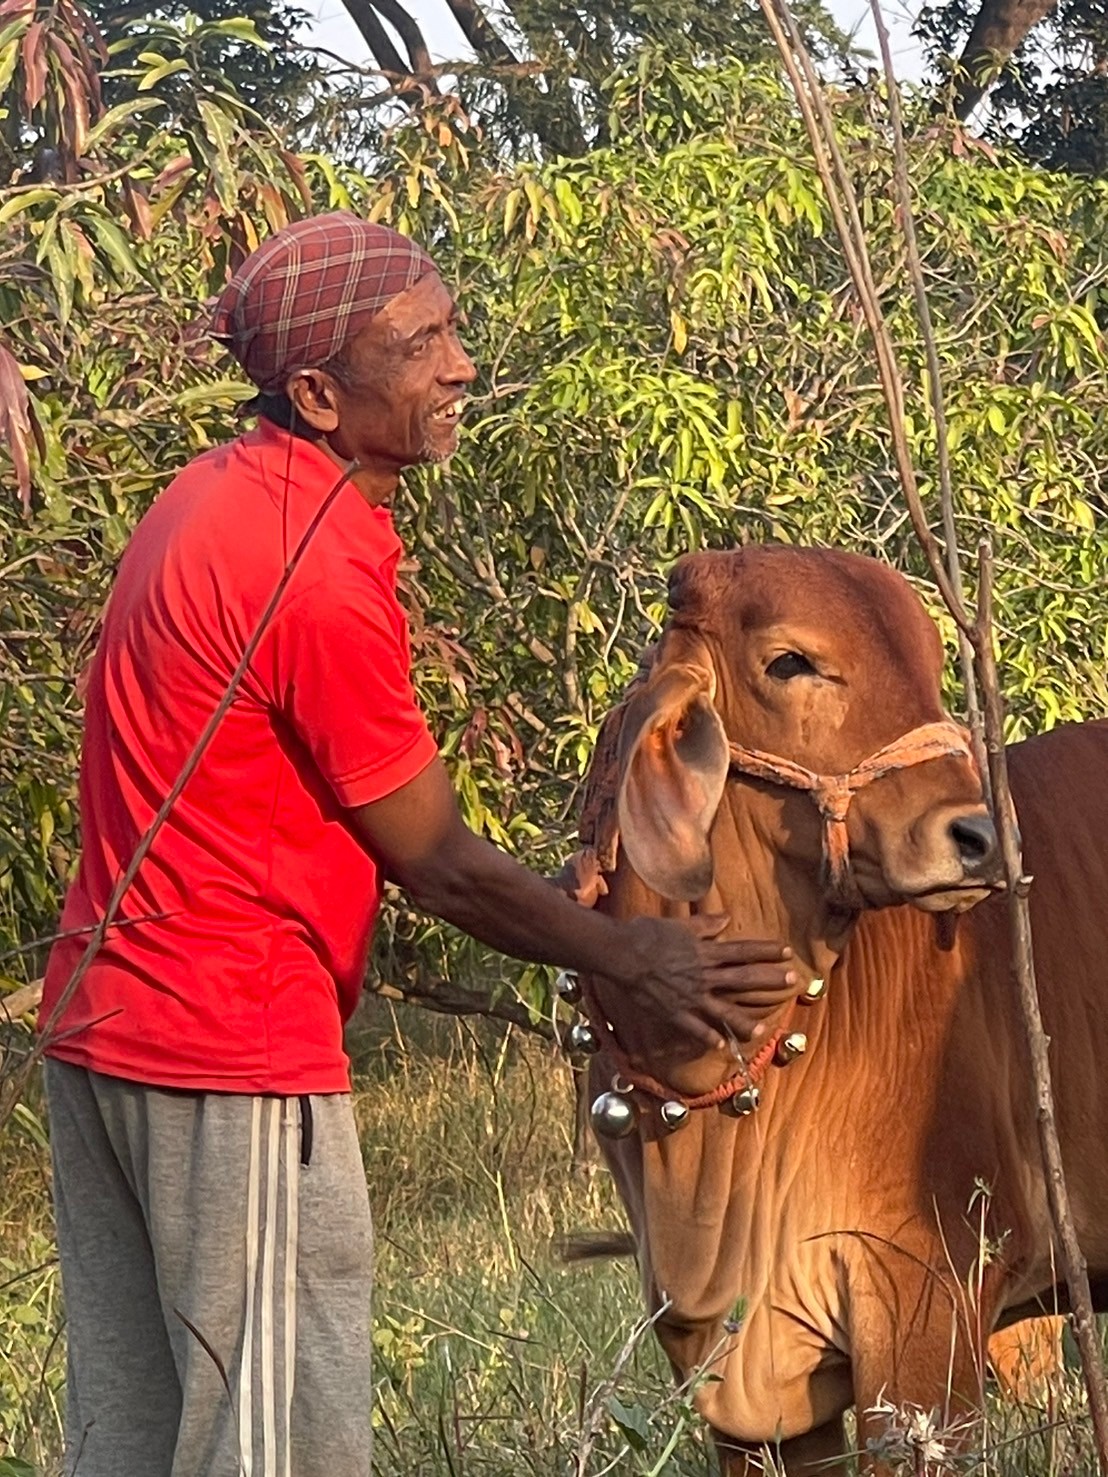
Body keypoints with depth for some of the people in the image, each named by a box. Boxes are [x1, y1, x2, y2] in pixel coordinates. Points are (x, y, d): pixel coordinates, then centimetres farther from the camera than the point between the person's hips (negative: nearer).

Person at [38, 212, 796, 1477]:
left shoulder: (213, 497, 10)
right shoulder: (321, 569, -19)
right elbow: (435, 864, -11)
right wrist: (632, 960, -1)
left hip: (99, 1031, 10)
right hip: (240, 1053, -10)